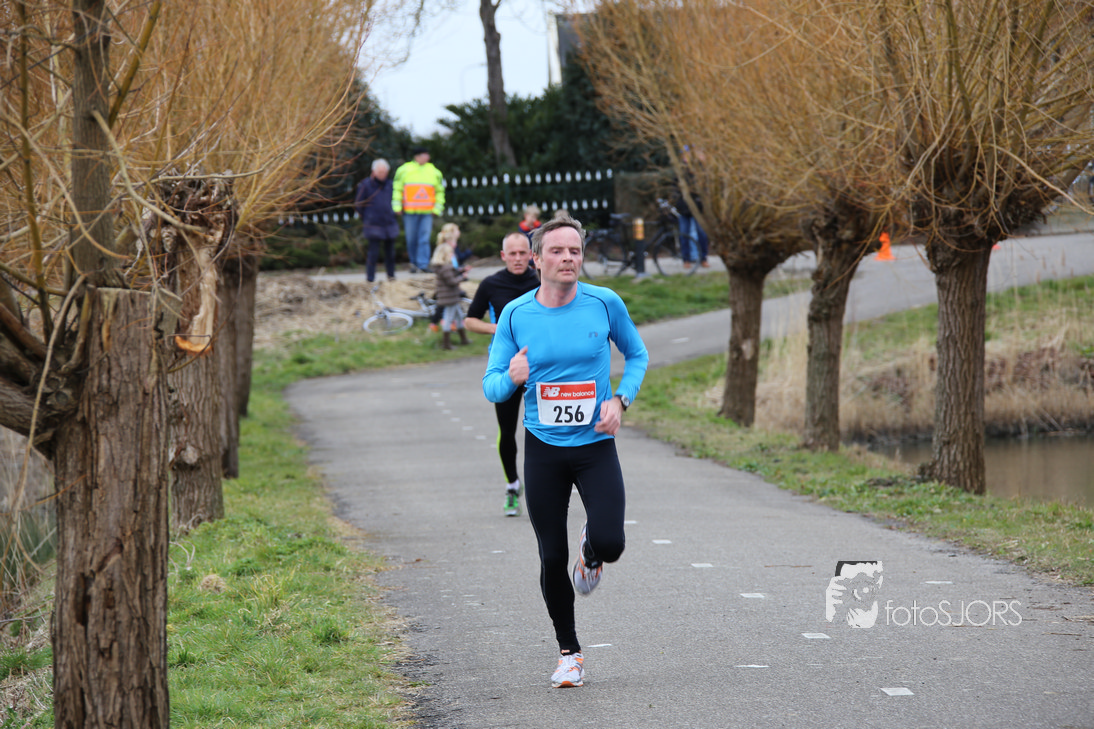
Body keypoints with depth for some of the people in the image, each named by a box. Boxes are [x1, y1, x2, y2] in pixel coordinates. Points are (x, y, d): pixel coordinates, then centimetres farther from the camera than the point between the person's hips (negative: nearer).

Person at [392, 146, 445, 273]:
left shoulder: (434, 172, 11)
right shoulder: (404, 170, 5)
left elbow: (440, 191, 18)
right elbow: (396, 189, 7)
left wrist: (437, 209, 9)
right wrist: (397, 206, 1)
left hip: (427, 212, 1)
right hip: (410, 211, -1)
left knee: (424, 239, -7)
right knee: (411, 239, 3)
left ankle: (423, 264, -10)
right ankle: (414, 262, 17)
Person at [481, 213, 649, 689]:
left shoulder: (605, 304, -4)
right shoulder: (515, 315, -3)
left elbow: (637, 355, 11)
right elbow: (491, 387, 1)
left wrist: (620, 401, -6)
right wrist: (512, 378, -23)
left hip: (596, 445, -1)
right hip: (543, 449, 1)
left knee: (610, 543, -19)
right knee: (552, 558, 2)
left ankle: (590, 551, 21)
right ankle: (569, 653, 21)